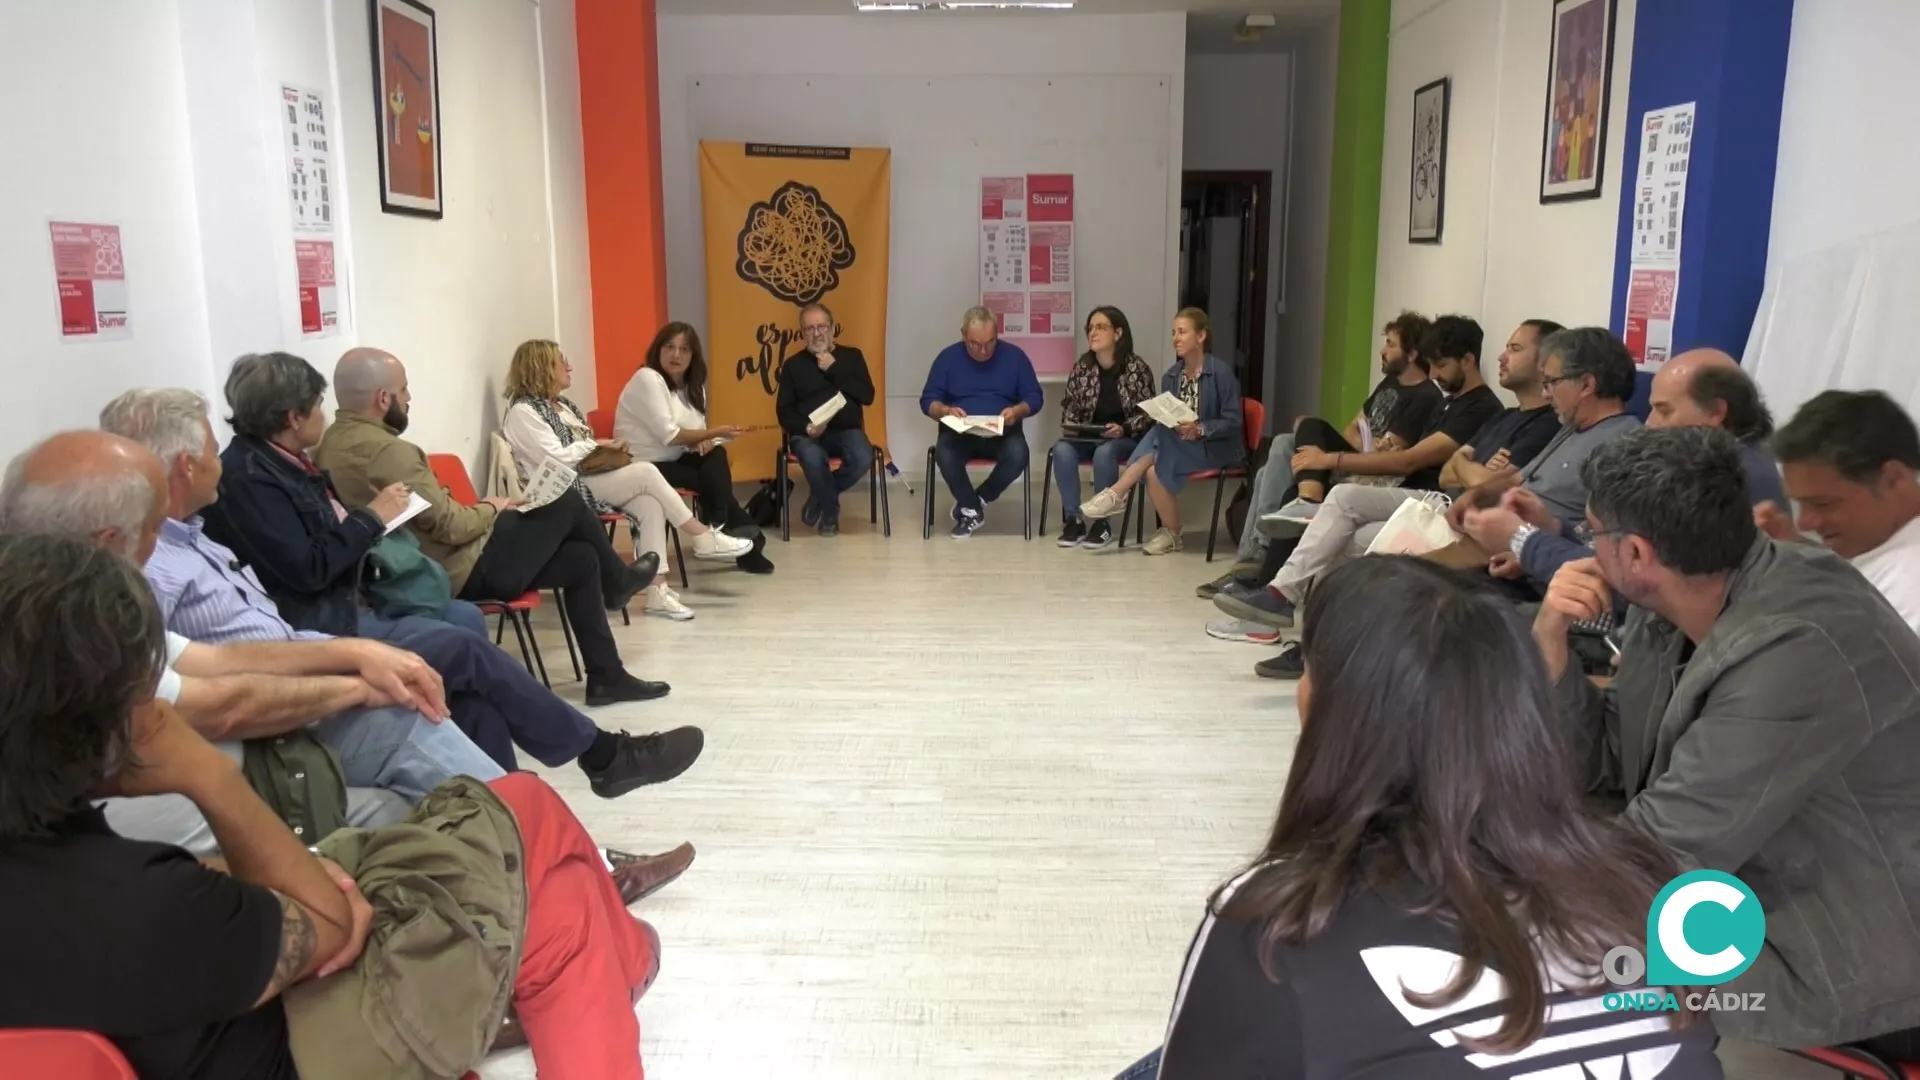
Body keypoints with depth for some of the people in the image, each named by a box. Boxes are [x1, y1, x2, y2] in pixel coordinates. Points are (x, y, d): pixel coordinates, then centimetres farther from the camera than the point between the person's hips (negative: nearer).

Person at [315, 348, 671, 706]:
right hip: (462, 571, -10)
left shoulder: (332, 443, 5)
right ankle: (617, 582, 34)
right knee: (568, 504, 7)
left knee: (581, 557, 15)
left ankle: (607, 677, 21)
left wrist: (480, 510, 8)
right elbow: (452, 527, -22)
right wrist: (491, 509, -2)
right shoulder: (386, 450, -26)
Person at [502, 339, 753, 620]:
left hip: (584, 479, 9)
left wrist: (606, 449, 1)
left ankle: (657, 590, -23)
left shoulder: (561, 405, 20)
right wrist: (595, 444, -6)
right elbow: (556, 460, -18)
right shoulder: (523, 411, -9)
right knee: (645, 473, -21)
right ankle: (704, 540, -13)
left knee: (650, 505, -18)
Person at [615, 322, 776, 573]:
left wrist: (705, 440, -15)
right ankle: (743, 533, -13)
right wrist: (715, 432, -17)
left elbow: (693, 432, 10)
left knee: (715, 454, -23)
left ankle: (724, 527, -24)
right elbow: (669, 436, -21)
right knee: (711, 480, -24)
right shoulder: (647, 379, -15)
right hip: (644, 465, -7)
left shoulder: (692, 385, 10)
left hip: (675, 458, 7)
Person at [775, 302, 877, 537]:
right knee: (813, 459, -37)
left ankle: (819, 498, -4)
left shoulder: (852, 356, 11)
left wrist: (834, 370, -7)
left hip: (846, 430, 1)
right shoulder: (793, 364, 10)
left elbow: (867, 396, -2)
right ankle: (830, 512, -8)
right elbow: (784, 411, 6)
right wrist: (805, 427, -15)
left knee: (863, 459, -32)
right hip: (807, 434, -1)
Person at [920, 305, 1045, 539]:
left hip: (1002, 432, 1)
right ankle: (972, 509, -9)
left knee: (1018, 455, -33)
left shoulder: (1014, 355, 3)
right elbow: (928, 400, 3)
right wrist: (946, 410, -20)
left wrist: (1017, 411, -18)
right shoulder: (948, 357, 3)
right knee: (944, 454, -35)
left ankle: (970, 504, -10)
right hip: (959, 432, 0)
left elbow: (1035, 397, 4)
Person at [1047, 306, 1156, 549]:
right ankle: (1073, 519, -20)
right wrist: (1071, 425, -6)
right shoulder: (1082, 366, 3)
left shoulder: (1137, 368, -7)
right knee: (1062, 449, -28)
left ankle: (1102, 522, -23)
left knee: (1104, 452, -37)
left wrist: (1124, 429, -21)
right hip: (1088, 435, 4)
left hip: (1126, 437, -4)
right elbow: (1070, 402, 13)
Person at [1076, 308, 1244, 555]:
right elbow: (1165, 419, 6)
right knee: (1154, 471, -28)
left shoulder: (1221, 372, -11)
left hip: (1217, 446, -5)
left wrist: (1199, 429, -27)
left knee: (1158, 469, -30)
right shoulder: (1171, 376, 6)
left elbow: (1233, 421, -13)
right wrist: (1168, 421, -18)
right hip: (1179, 445, 5)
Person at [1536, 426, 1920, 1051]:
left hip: (1832, 967, -8)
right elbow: (1597, 771, 3)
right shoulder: (1671, 606, -4)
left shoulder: (1797, 654, -30)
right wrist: (1550, 641, -12)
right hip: (1742, 890, 8)